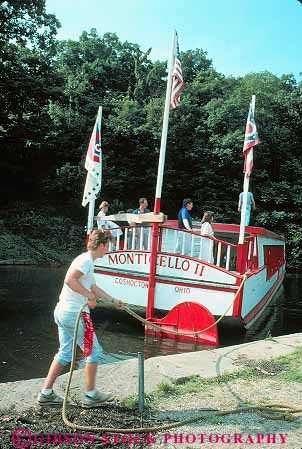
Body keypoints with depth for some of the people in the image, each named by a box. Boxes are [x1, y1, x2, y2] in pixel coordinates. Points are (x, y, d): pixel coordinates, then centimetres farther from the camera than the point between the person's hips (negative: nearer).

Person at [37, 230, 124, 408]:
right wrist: (90, 296, -20)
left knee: (65, 353, 17)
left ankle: (46, 393, 21)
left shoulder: (87, 261, 18)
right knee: (93, 352, 4)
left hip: (62, 311, 10)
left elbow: (93, 287, 29)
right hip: (75, 313, -10)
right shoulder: (86, 260, -14)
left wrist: (113, 300, 35)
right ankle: (91, 395, 15)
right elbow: (69, 279, -28)